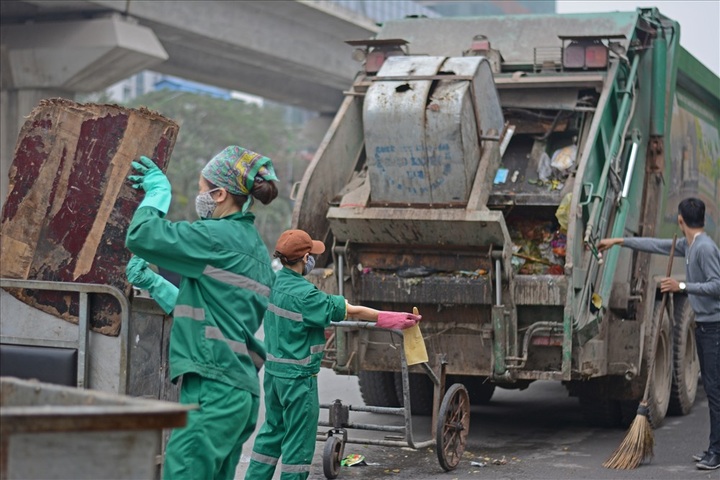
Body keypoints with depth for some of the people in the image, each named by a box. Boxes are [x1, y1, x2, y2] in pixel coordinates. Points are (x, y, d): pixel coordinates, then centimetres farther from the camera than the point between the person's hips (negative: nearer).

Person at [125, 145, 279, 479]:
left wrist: (158, 192, 4)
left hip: (213, 388, -10)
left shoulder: (219, 237, -9)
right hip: (240, 390, 10)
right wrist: (153, 284, 26)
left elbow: (141, 236, -14)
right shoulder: (251, 245, 20)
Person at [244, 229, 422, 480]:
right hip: (298, 377, -8)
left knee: (272, 430, 19)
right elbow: (351, 311, -17)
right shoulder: (303, 294, -22)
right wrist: (393, 318, -9)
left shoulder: (275, 282, 1)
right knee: (299, 440, 3)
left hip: (273, 371, 8)